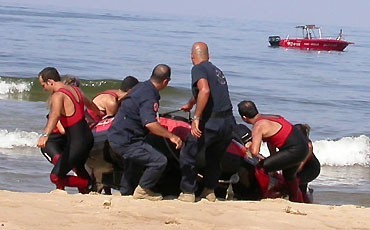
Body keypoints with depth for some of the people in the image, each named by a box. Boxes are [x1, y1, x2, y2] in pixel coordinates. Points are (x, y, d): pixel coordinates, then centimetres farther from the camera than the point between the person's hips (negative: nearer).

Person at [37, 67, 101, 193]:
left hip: (76, 142, -9)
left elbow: (55, 115, -38)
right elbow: (90, 105, 29)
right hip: (88, 137, 9)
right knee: (79, 168, 32)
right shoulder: (75, 89, 9)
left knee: (56, 177, -5)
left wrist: (45, 135, -54)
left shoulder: (57, 96, -17)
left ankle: (89, 183, 0)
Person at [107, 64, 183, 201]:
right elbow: (150, 124, -37)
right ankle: (143, 190, -3)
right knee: (159, 161, -19)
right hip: (125, 141, -11)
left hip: (117, 136, 11)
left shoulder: (142, 87, 10)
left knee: (135, 161, 36)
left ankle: (125, 192, 48)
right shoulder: (149, 97, -23)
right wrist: (171, 136, -29)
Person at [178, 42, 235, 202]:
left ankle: (188, 193, 10)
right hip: (228, 123, 7)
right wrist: (189, 105, 60)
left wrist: (196, 118, -22)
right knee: (214, 157, 27)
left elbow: (204, 91, -22)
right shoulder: (217, 71, 22)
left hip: (211, 122, -7)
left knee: (188, 155, 8)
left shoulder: (198, 69, -3)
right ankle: (210, 191, 29)